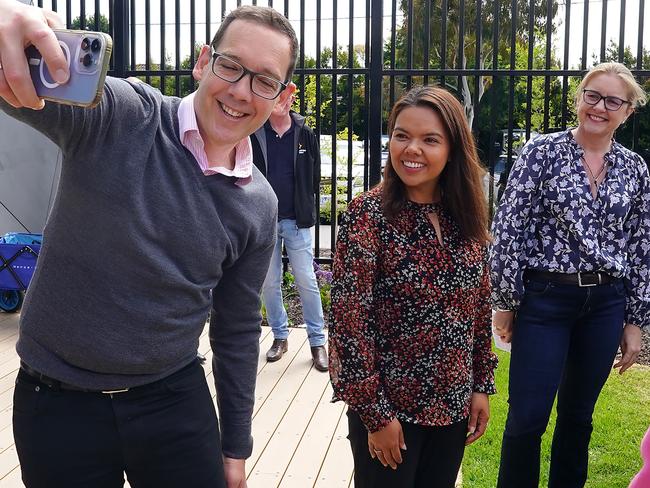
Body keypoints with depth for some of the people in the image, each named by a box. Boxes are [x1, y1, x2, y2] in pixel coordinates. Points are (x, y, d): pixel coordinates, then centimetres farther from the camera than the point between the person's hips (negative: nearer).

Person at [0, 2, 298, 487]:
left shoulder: (258, 206, -1)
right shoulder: (121, 116, -13)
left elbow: (237, 330, 8)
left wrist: (235, 447, 11)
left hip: (174, 399, 3)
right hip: (57, 403, -2)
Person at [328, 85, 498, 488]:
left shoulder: (468, 217, 0)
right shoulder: (368, 215, -15)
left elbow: (480, 308, 9)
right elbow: (350, 322, -16)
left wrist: (482, 386, 8)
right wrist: (374, 415, -16)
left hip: (453, 406, 5)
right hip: (389, 409, -5)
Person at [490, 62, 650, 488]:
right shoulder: (542, 152, -5)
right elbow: (508, 230, -7)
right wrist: (506, 301, -7)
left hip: (606, 304, 4)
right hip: (545, 298, -3)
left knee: (579, 415, 15)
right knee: (528, 418, -1)